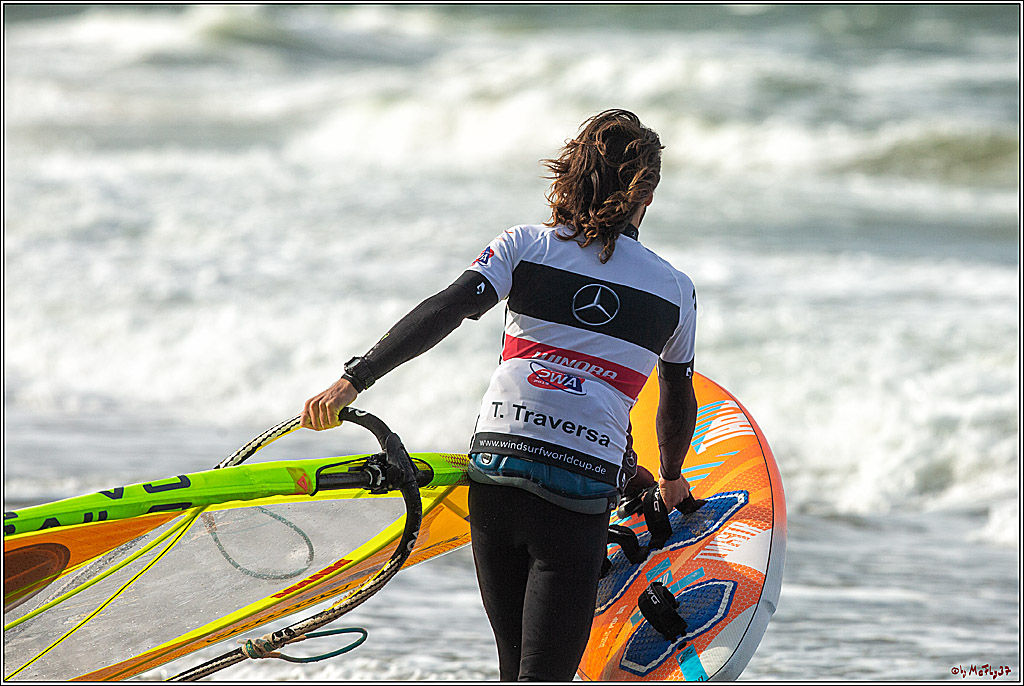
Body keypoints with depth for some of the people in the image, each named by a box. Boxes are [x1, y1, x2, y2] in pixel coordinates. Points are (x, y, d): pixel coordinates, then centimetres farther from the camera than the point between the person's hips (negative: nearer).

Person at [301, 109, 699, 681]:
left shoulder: (526, 245, 10)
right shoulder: (676, 290, 14)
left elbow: (445, 311, -6)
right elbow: (680, 404, 28)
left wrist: (354, 379, -7)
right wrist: (671, 478, 47)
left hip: (495, 468, 2)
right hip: (583, 491, -2)